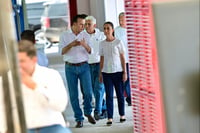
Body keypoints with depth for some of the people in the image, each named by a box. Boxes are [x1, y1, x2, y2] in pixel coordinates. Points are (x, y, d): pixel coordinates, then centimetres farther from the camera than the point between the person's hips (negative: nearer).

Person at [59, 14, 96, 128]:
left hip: (84, 66, 1)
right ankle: (79, 119, 11)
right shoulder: (64, 35, 2)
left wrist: (85, 45, -22)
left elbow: (90, 51, -1)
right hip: (70, 67, -1)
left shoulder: (86, 35, 6)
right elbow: (62, 52, -4)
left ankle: (88, 112, 18)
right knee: (73, 95, 1)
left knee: (88, 92, -8)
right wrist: (71, 45, -19)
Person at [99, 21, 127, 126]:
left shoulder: (118, 42, -1)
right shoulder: (102, 44, 6)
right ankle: (110, 118, 0)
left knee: (120, 94, 6)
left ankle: (122, 115, 19)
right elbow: (102, 59, 11)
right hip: (106, 72, 2)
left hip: (118, 71, -2)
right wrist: (100, 73, 8)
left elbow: (122, 58, 0)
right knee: (109, 95, 0)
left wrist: (125, 72, -4)